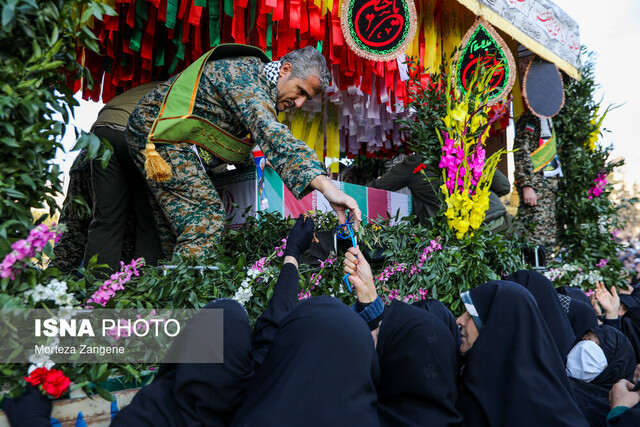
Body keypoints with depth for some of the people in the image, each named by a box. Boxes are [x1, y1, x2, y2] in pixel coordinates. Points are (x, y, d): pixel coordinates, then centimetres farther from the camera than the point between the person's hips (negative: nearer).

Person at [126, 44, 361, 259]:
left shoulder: (261, 83, 9)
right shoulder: (245, 74, -23)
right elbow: (271, 135, -41)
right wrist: (326, 186, -51)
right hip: (160, 134, -10)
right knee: (206, 221, -16)